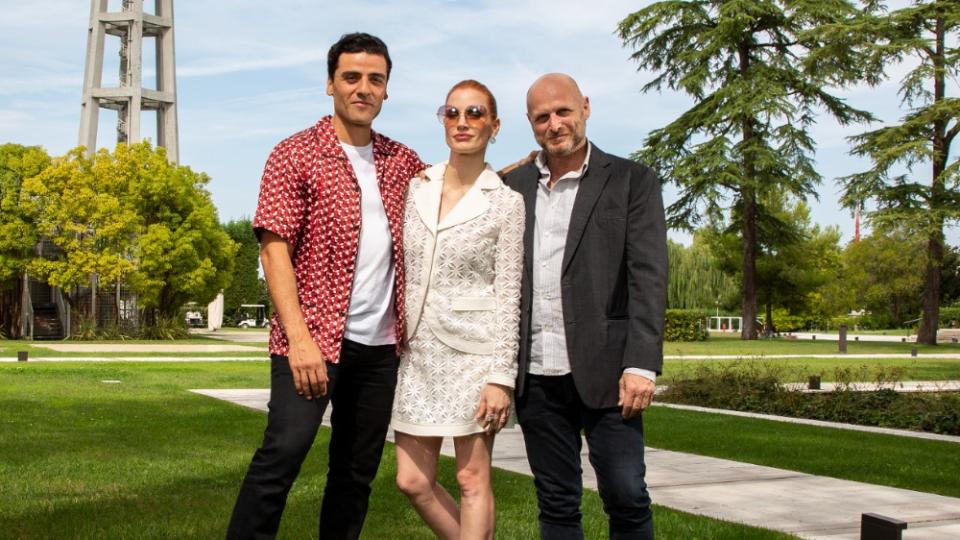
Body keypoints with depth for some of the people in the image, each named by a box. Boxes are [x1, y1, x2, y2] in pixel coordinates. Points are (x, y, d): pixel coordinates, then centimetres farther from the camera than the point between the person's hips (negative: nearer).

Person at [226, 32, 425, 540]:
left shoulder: (402, 161, 11)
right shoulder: (295, 155, -2)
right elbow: (274, 250, -10)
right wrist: (299, 339, -20)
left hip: (381, 344, 5)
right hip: (314, 338, -5)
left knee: (357, 470, 10)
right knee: (284, 451, -17)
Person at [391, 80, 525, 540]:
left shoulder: (506, 202, -4)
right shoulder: (415, 189, 8)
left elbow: (508, 295, -6)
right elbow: (399, 270, 12)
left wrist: (501, 376, -11)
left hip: (472, 348, -4)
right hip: (417, 350, 5)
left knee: (471, 480, 1)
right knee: (412, 481, 6)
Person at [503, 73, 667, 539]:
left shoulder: (631, 181, 1)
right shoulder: (514, 187, 11)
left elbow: (648, 278, -6)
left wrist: (641, 364, -13)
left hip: (602, 371, -3)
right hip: (535, 374, 3)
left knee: (626, 498, -1)